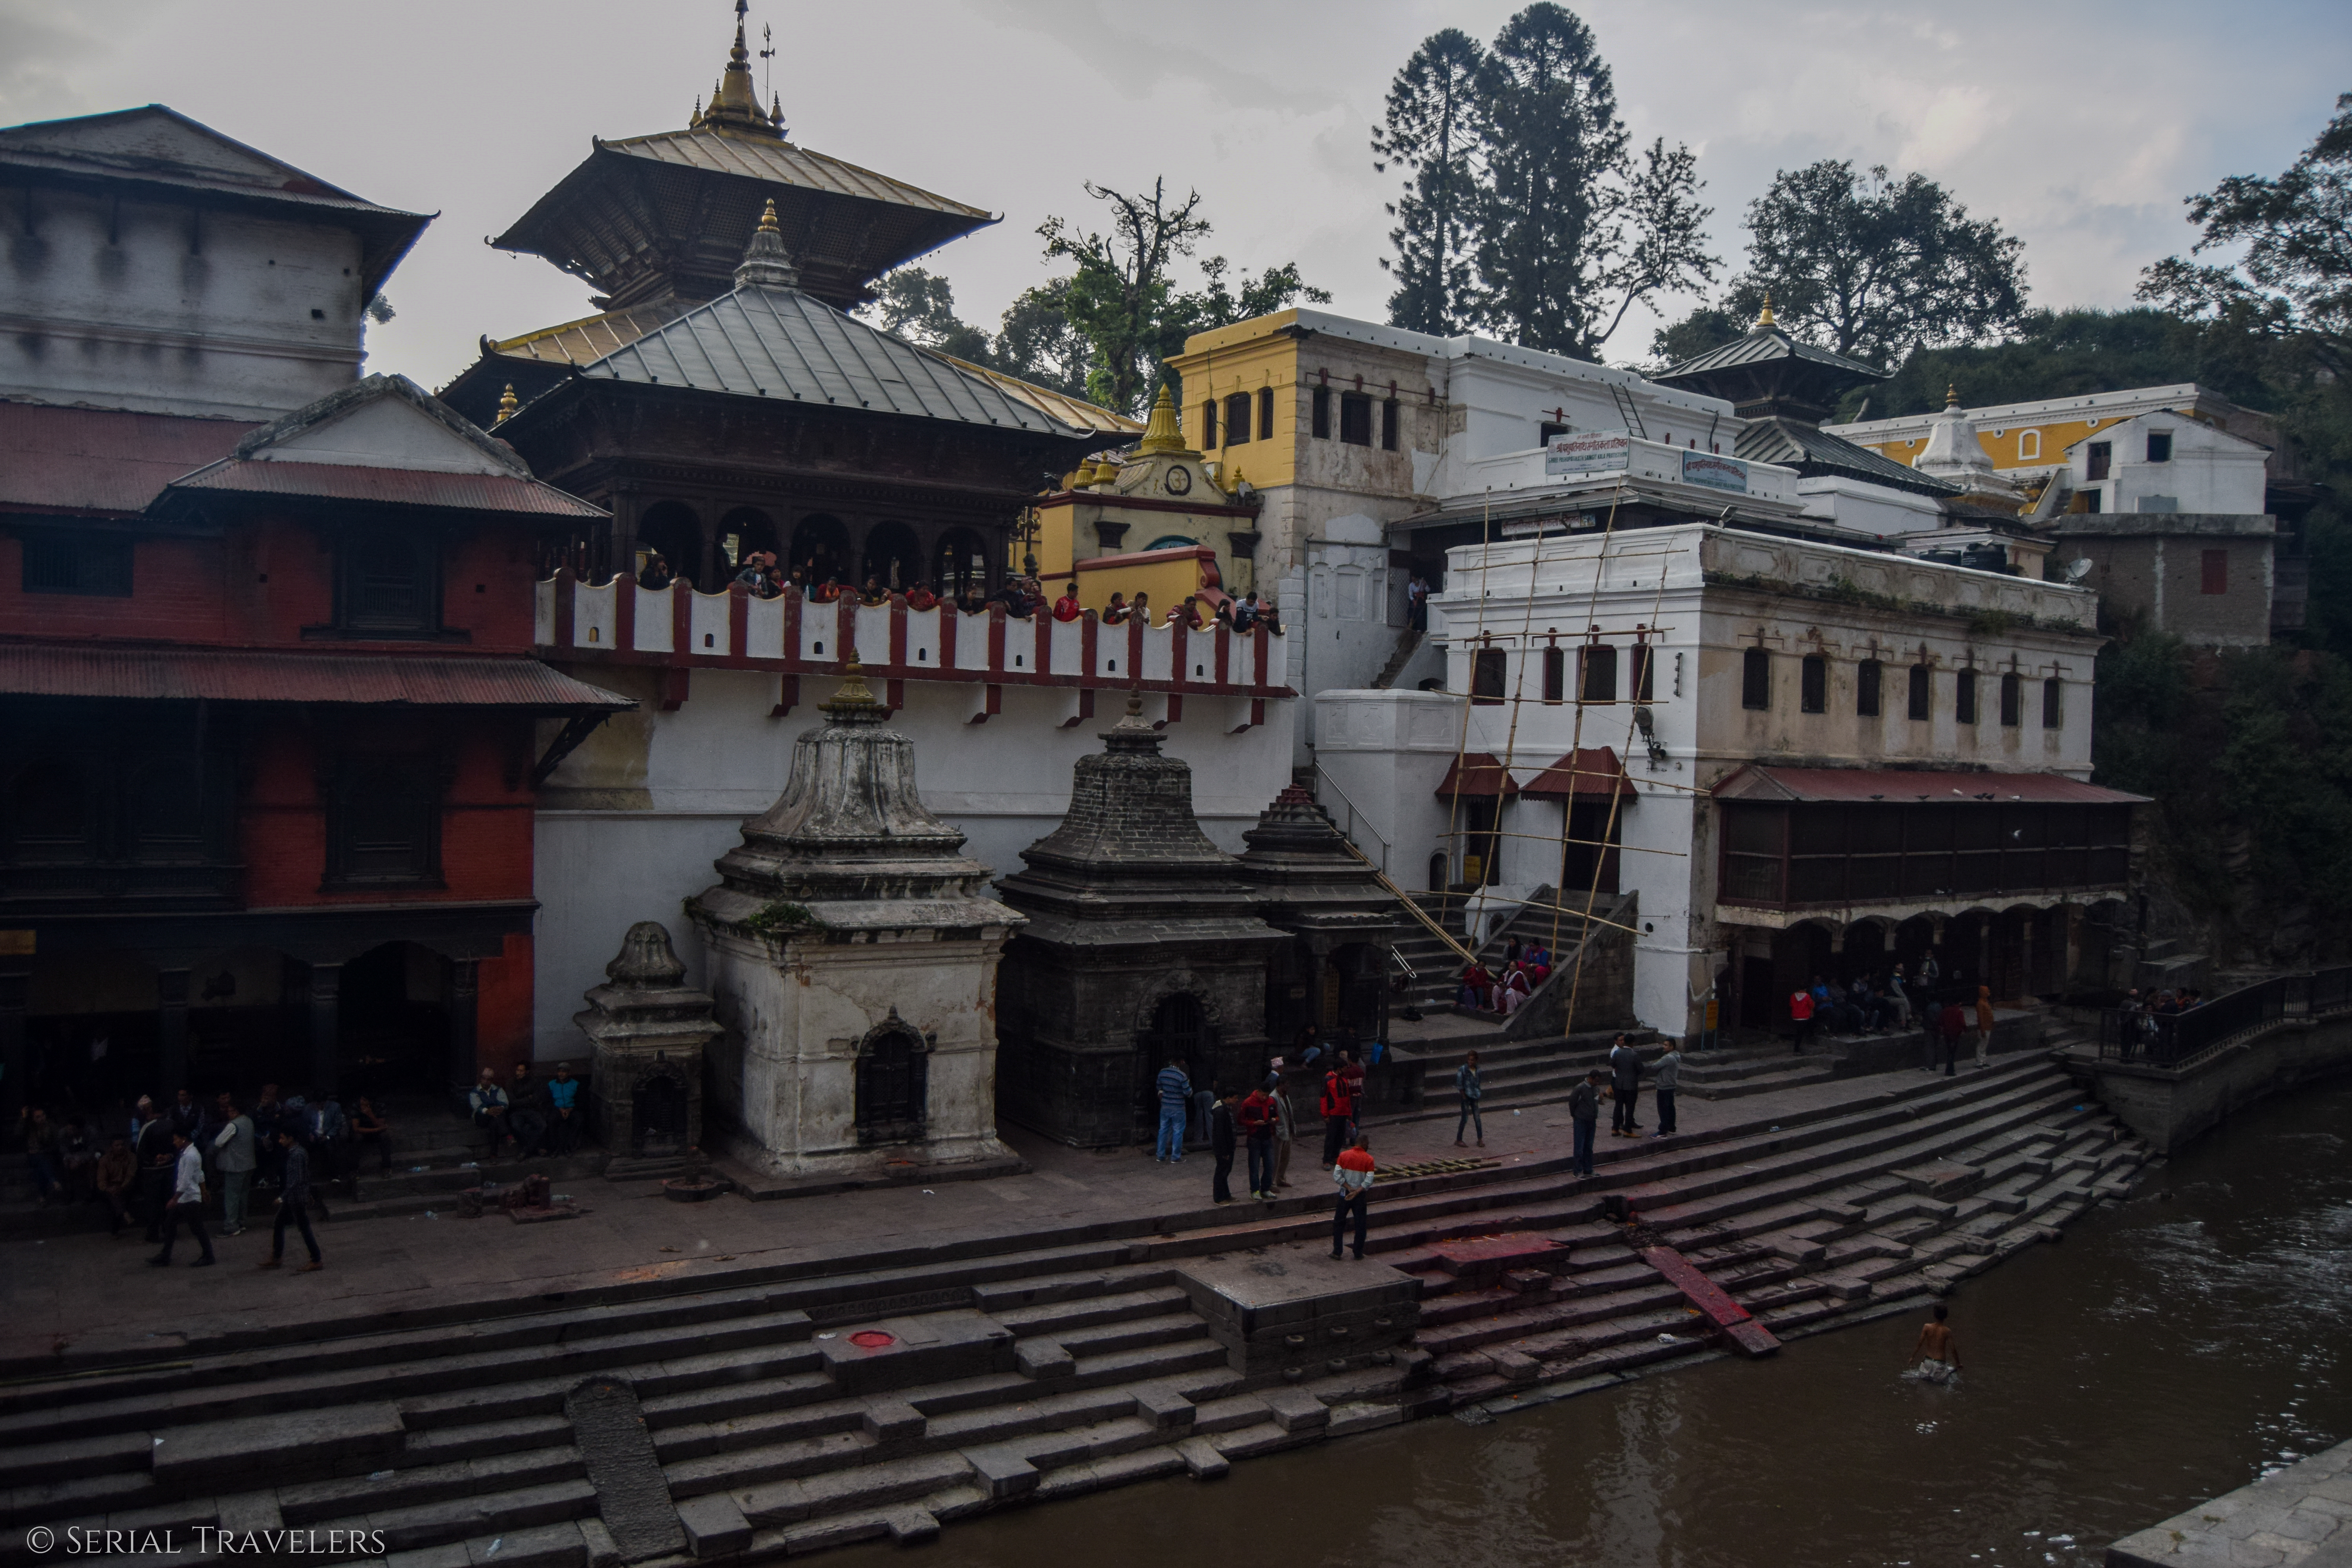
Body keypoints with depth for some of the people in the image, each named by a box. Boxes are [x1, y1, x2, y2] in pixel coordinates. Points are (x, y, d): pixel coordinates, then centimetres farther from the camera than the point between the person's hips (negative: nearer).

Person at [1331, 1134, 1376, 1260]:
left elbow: (1337, 1176, -10)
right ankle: (1358, 1254, 13)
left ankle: (1337, 1251, 12)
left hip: (1345, 1193, 1)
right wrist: (1356, 1192, -14)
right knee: (1361, 1225, 10)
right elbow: (1369, 1181, -16)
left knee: (1339, 1222, 13)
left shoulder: (1344, 1155, -5)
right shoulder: (1368, 1159, -9)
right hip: (1361, 1196, -1)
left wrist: (1349, 1188, -9)